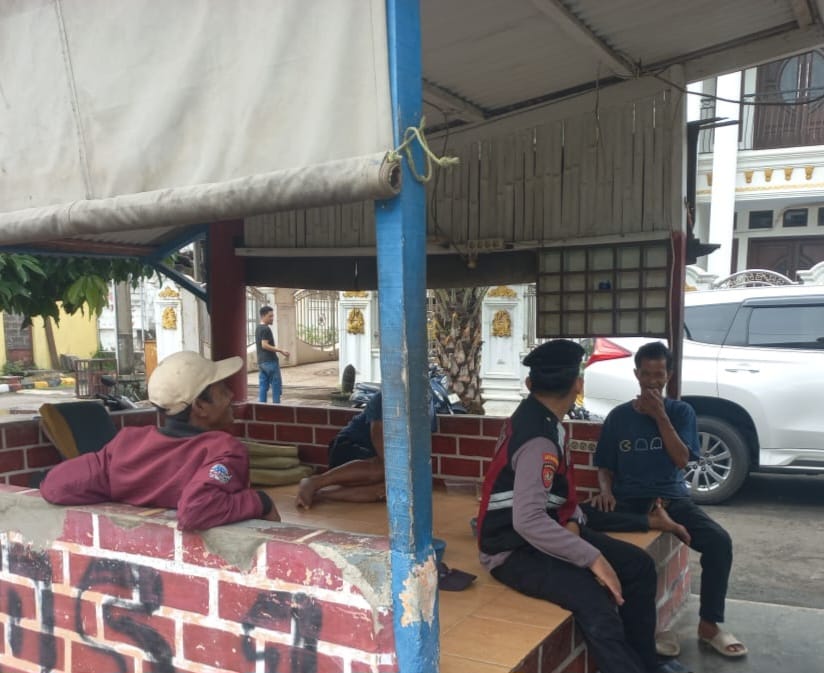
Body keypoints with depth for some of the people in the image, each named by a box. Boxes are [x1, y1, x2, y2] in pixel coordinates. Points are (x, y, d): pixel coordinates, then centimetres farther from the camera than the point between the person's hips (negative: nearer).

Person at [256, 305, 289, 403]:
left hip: (261, 362, 9)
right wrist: (280, 350, -20)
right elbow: (264, 345, -21)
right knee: (276, 386, -2)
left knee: (263, 386, 7)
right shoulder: (266, 329, -14)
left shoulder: (258, 329, 15)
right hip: (270, 361, -9)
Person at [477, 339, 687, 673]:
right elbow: (528, 522, -35)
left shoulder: (536, 417, 4)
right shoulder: (538, 439, -26)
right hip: (514, 549, -10)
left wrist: (573, 521, -3)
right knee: (595, 600, -31)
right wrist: (592, 558, -29)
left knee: (639, 565, 6)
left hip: (545, 531, 10)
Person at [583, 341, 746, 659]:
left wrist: (660, 416, -13)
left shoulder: (681, 412, 6)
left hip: (671, 497, 1)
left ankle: (709, 625, -10)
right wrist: (605, 490, -13)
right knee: (586, 513, -32)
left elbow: (681, 460, -8)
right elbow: (605, 467, 9)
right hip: (628, 500, 0)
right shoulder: (618, 416, 6)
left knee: (720, 541, -27)